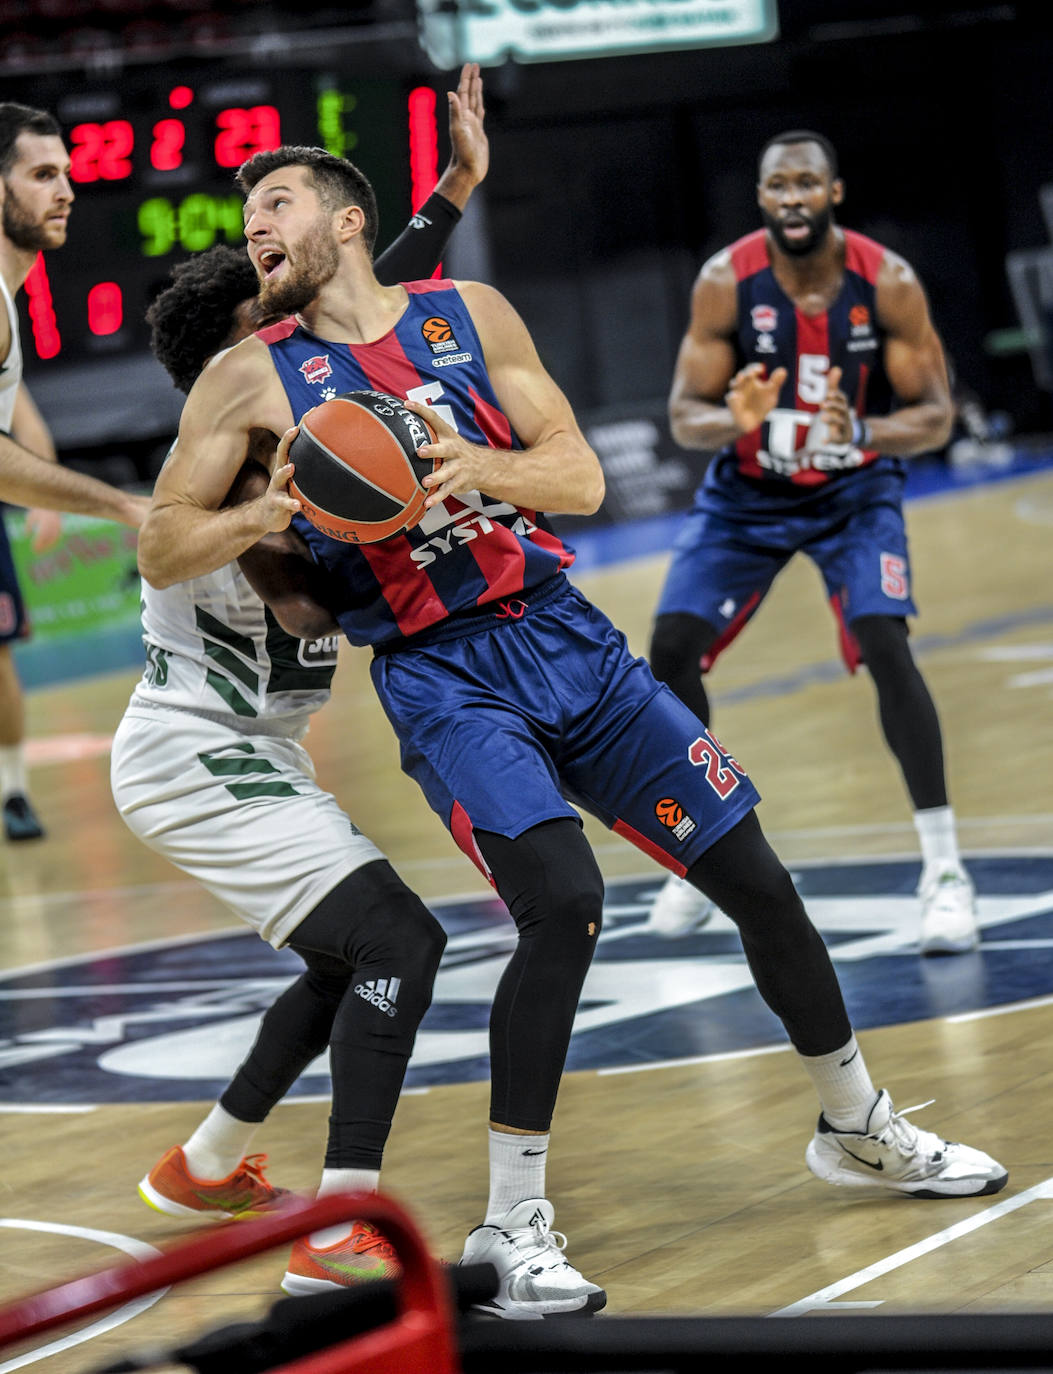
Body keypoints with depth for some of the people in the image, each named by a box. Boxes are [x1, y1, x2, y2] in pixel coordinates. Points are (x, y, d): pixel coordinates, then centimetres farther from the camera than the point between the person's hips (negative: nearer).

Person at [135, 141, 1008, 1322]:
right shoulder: (251, 378, 0)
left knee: (758, 880, 5)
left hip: (565, 637, 4)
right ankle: (512, 1225, -15)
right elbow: (161, 551, 0)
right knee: (562, 905, -26)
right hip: (440, 679, -3)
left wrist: (473, 463, -18)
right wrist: (268, 514, -19)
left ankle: (860, 1131, 27)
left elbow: (580, 478, 1)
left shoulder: (470, 314, 5)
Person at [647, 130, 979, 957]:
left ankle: (945, 869, -16)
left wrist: (859, 434, -36)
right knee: (671, 647, -8)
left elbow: (935, 416, -16)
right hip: (747, 491, 2)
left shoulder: (887, 282, -20)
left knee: (885, 643, -23)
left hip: (855, 488, -2)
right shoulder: (726, 282, -18)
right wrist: (733, 421, -39)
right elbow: (683, 416, -15)